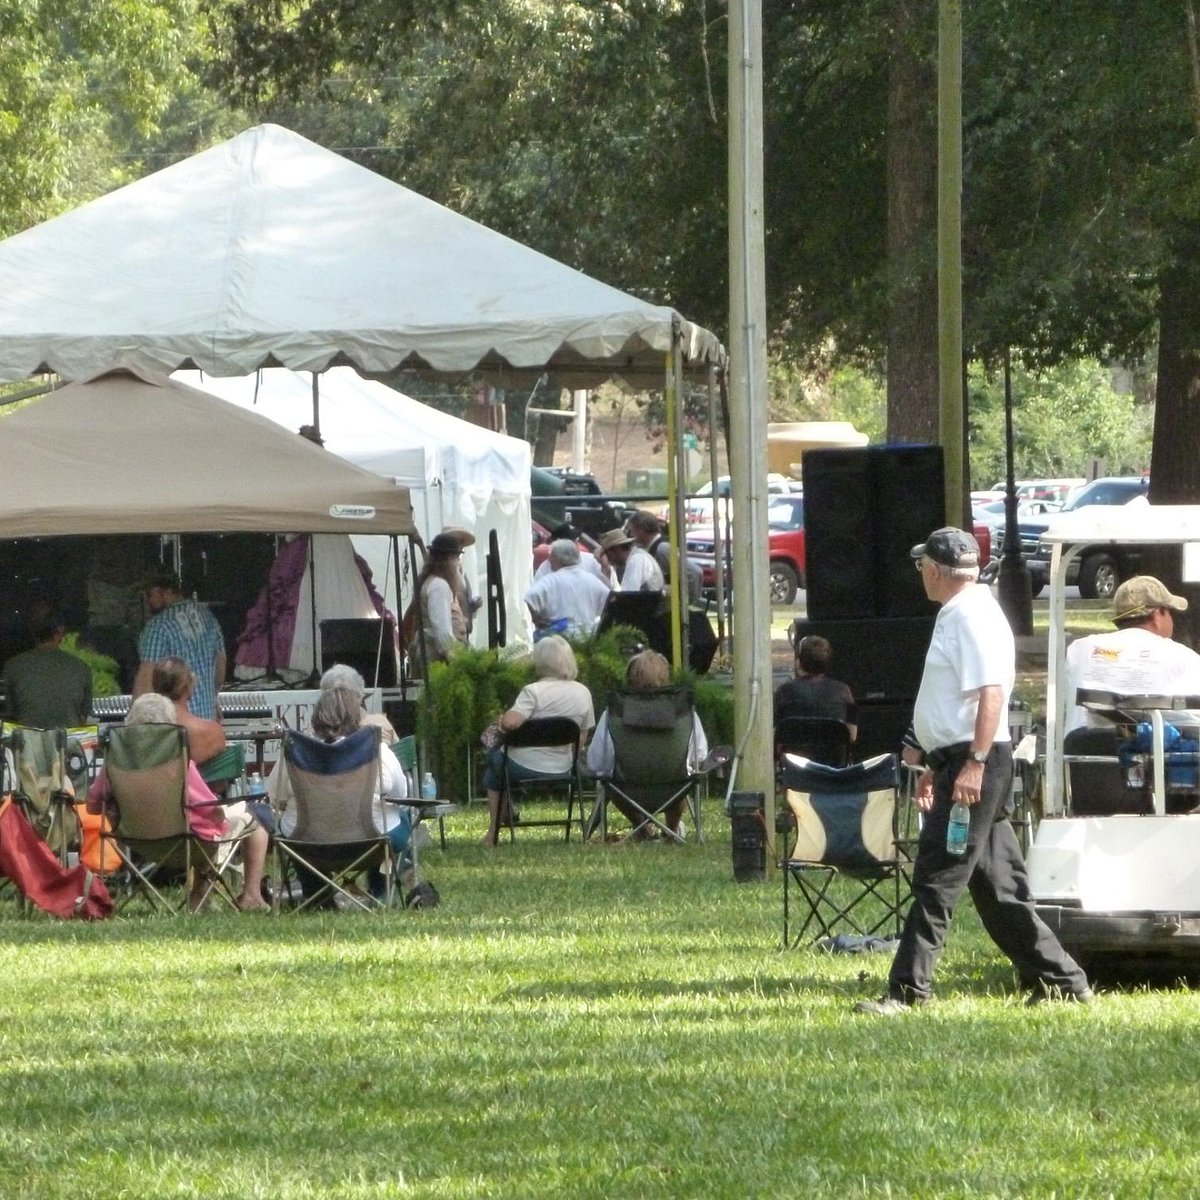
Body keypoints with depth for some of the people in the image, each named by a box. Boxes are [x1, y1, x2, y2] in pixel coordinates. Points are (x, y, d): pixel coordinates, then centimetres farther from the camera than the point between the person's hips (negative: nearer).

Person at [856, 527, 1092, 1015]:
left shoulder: (973, 617, -13)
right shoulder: (955, 615, 19)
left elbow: (991, 693, -23)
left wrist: (973, 764, -29)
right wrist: (937, 766, 27)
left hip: (976, 763, -11)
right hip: (960, 761, 11)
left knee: (937, 879, -11)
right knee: (998, 885, 12)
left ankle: (908, 990, -12)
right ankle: (1061, 980, 15)